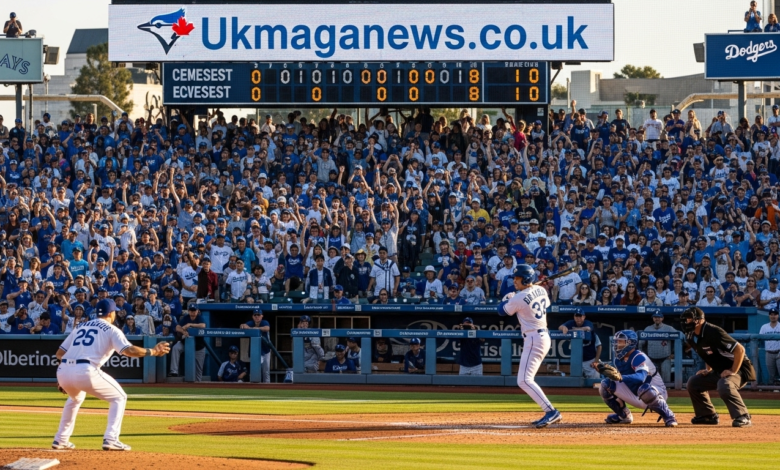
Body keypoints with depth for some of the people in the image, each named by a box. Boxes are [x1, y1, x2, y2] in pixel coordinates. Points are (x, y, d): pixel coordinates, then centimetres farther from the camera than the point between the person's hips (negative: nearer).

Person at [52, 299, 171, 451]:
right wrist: (153, 352, 5)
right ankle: (110, 439, -2)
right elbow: (128, 350, -6)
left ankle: (60, 440, 34)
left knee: (76, 397, 38)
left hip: (63, 371, 6)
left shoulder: (80, 327, 27)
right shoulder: (111, 330, 10)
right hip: (86, 372, -6)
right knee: (119, 397, 13)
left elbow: (60, 353, 22)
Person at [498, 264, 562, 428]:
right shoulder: (541, 290, 7)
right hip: (544, 336, 10)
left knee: (523, 381, -14)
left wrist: (507, 297, 17)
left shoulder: (519, 298, -17)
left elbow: (502, 311, -2)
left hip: (533, 340, -10)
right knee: (526, 380, 17)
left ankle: (551, 411, -23)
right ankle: (551, 414, 15)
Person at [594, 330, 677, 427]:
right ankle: (623, 416, 13)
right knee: (605, 384, -2)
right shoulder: (618, 360, 3)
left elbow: (641, 377, -40)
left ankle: (668, 416, -22)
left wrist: (621, 377, -55)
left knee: (645, 389, -44)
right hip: (637, 398, 8)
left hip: (656, 393, -8)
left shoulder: (638, 357, -23)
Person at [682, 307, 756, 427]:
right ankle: (708, 416, 16)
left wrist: (733, 371, -27)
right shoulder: (692, 337, 2)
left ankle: (743, 417, -31)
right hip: (719, 371, 10)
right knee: (693, 383, 8)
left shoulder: (713, 332, -26)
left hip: (739, 368, -10)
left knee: (724, 385, -38)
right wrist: (708, 370, 9)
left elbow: (740, 349, -27)